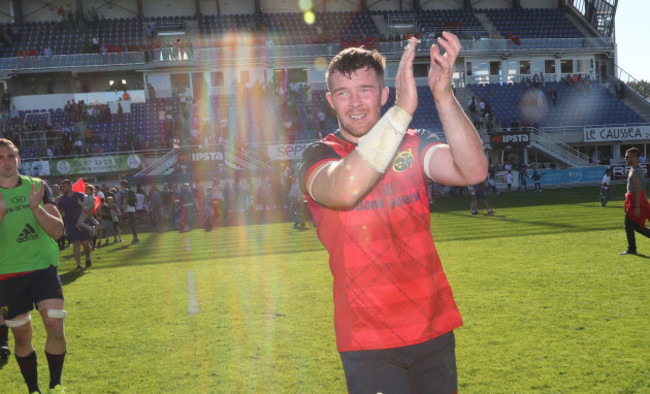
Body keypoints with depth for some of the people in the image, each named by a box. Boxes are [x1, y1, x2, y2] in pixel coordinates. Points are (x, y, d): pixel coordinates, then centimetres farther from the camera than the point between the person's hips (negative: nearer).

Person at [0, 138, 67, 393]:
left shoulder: (37, 187, 3)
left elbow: (57, 231, -2)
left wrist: (37, 208, -19)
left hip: (43, 267, 1)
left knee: (56, 328, -12)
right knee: (22, 337, 6)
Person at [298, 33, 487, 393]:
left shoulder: (411, 146, 6)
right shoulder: (319, 156, -5)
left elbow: (472, 171, -13)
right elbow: (344, 191, -29)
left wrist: (443, 94, -26)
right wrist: (403, 109, -34)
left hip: (434, 330, 4)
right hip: (368, 340, -3)